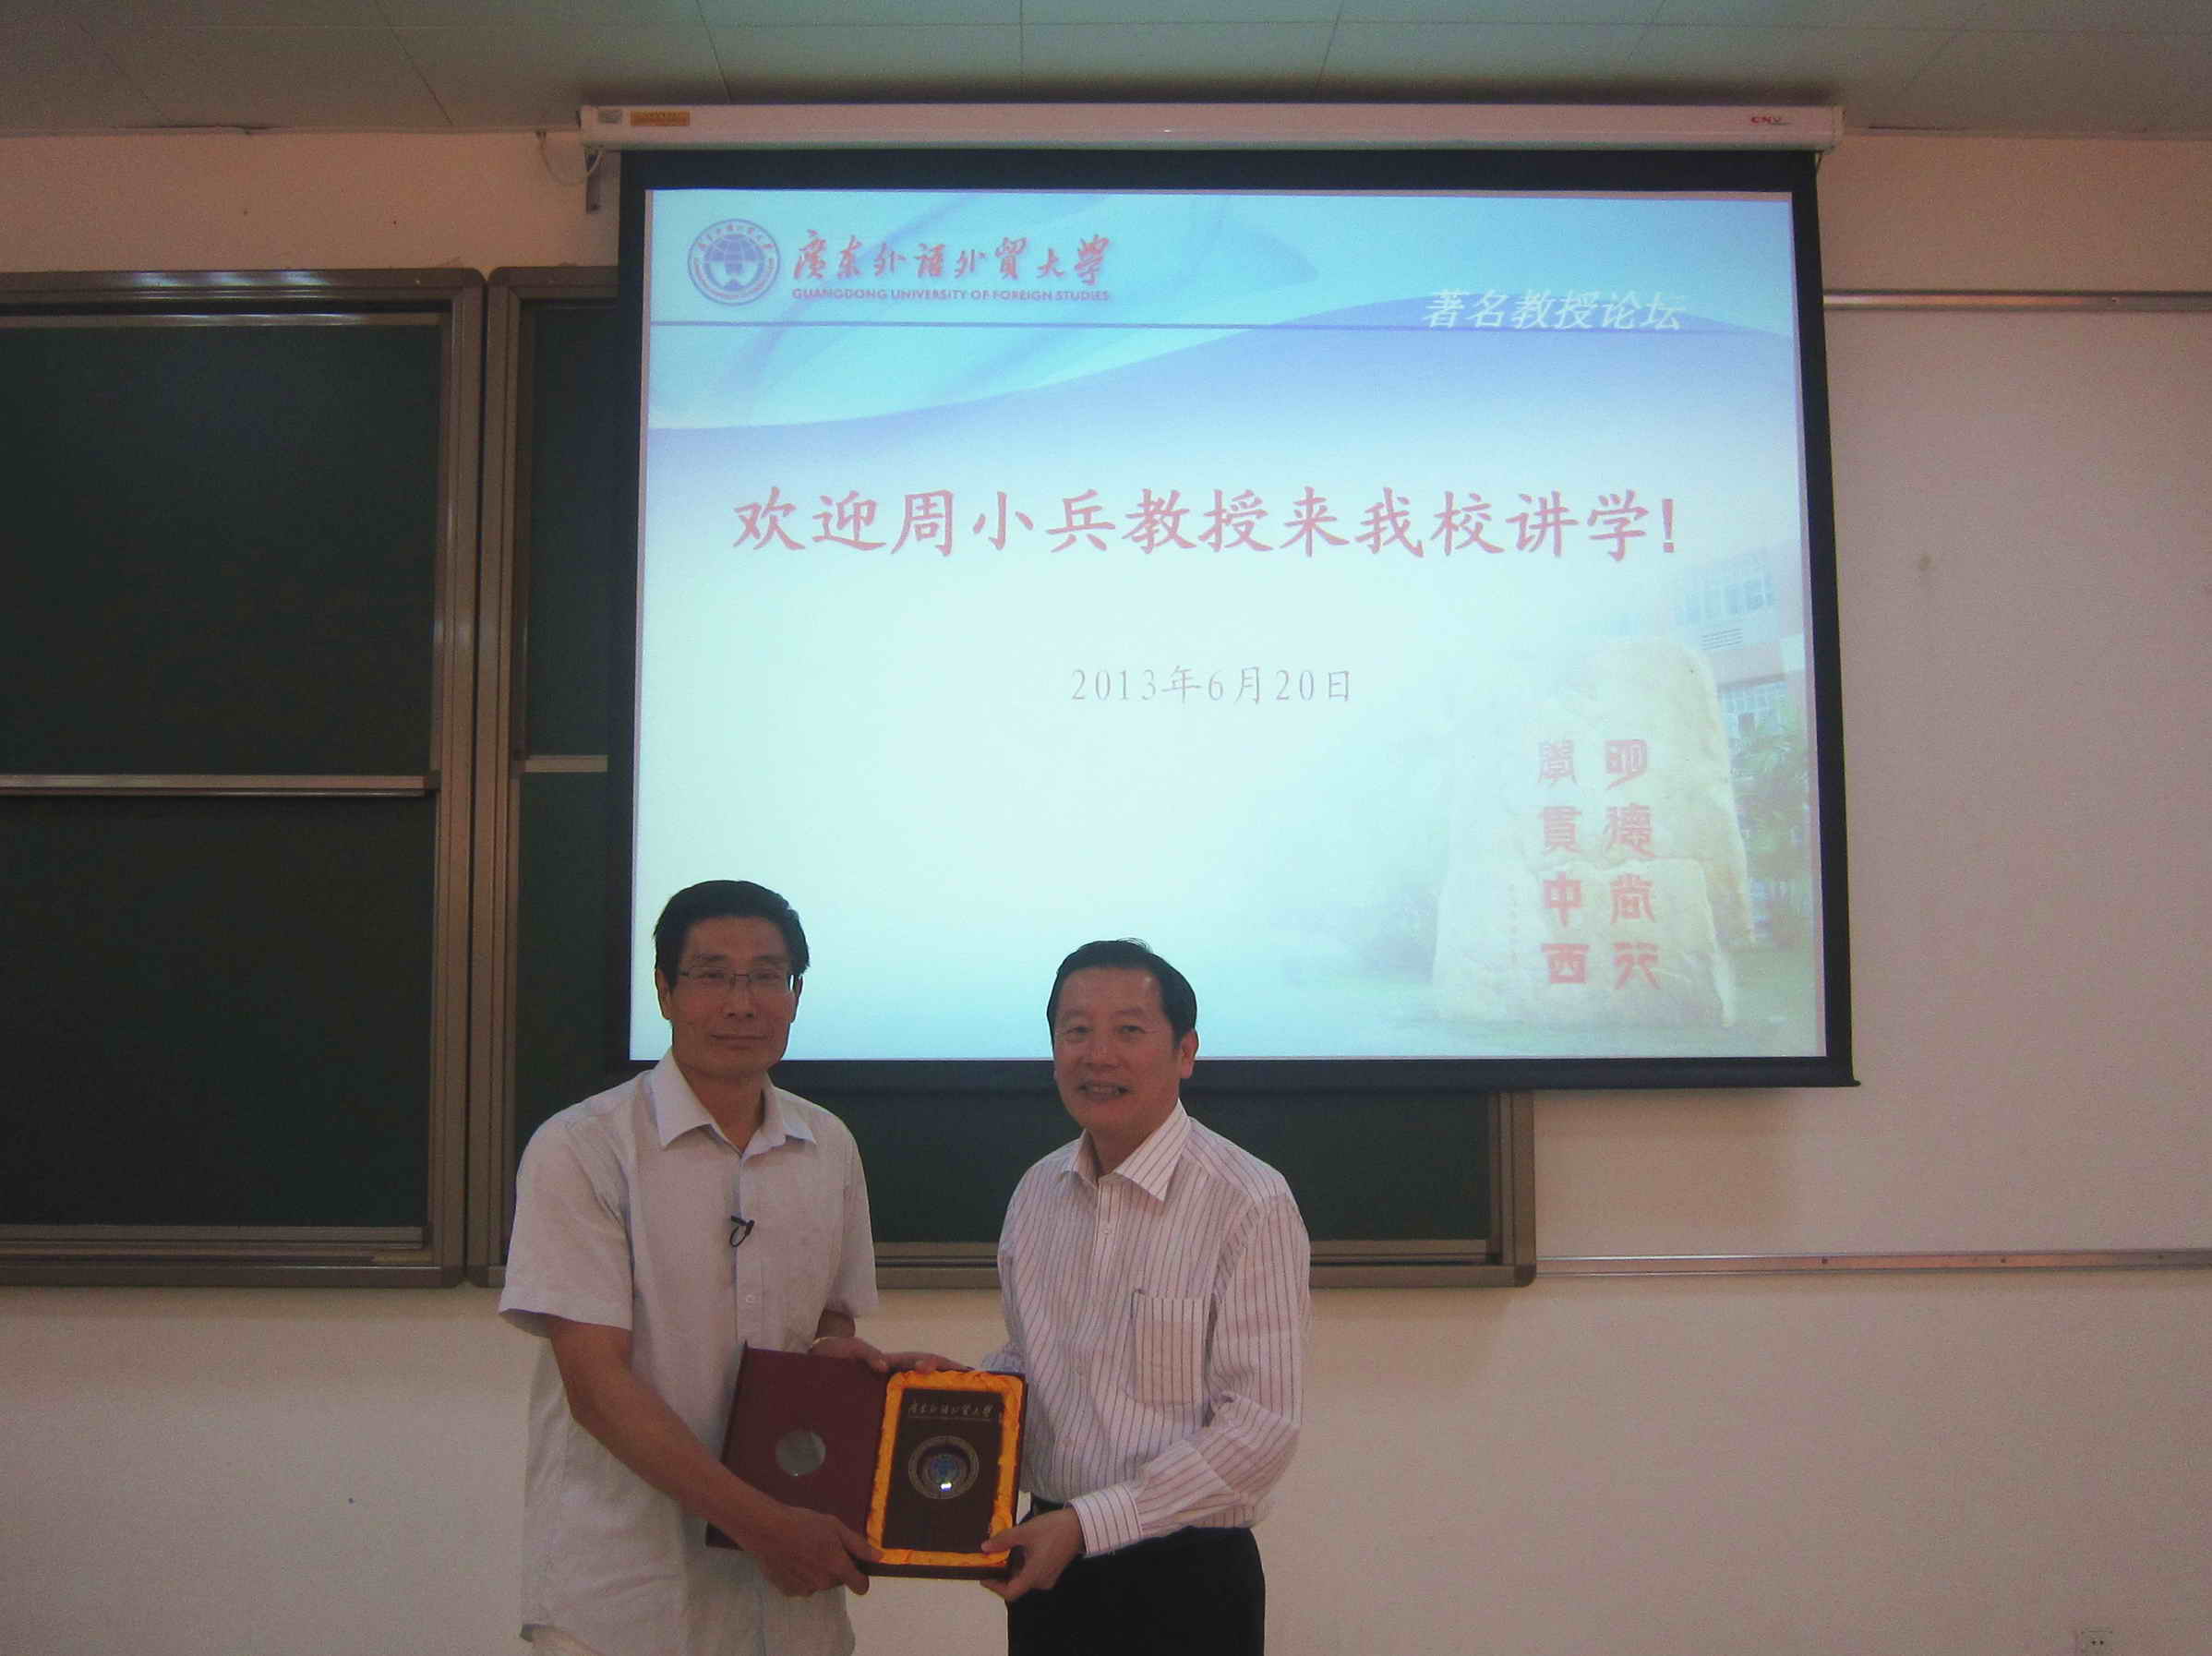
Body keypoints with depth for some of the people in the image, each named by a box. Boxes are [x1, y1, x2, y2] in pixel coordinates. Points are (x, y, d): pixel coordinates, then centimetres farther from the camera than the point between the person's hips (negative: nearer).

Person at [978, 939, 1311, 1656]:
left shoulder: (1250, 1204, -17)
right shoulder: (1036, 1192, 4)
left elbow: (1260, 1426, -19)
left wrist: (1087, 1524, -21)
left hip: (1185, 1576, -5)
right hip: (1047, 1562, 5)